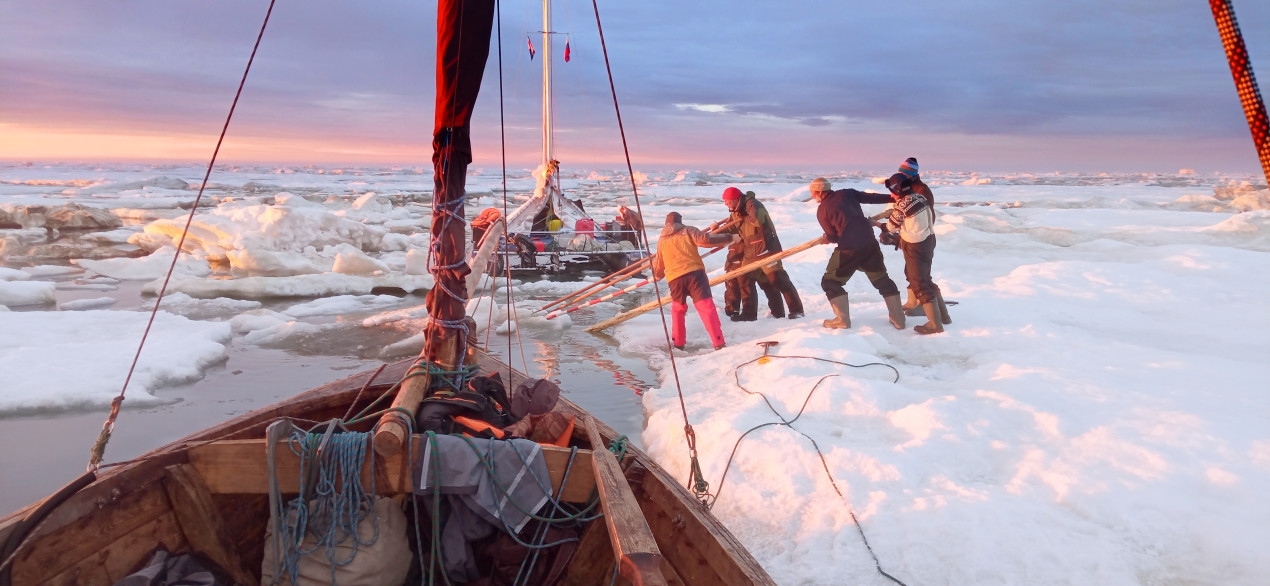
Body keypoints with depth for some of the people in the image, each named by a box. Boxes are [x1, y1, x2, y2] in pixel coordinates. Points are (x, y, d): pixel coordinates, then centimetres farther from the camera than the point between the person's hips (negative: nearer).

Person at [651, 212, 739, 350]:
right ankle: (718, 343, -14)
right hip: (694, 273, -3)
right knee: (706, 307, -6)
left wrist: (658, 275, 50)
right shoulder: (688, 231, 11)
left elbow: (657, 269, 27)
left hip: (675, 278, 3)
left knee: (677, 309, 23)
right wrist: (730, 238, 0)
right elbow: (706, 240, -6)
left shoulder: (661, 241, 21)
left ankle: (678, 343, 24)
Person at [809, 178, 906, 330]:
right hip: (870, 243, 5)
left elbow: (833, 236, 1)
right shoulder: (847, 193, 9)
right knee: (882, 280, 17)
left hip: (848, 249, -5)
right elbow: (871, 197, 7)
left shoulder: (822, 210, 0)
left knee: (830, 282, 13)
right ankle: (898, 319, 17)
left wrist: (827, 238, 22)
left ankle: (843, 319, 9)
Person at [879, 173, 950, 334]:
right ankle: (942, 315, 31)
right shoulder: (920, 197, 1)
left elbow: (892, 227, -8)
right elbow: (931, 216, 10)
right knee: (925, 279, 22)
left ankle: (935, 324, 4)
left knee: (919, 285, 0)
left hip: (915, 247, -9)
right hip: (928, 240, 9)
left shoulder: (901, 205, -22)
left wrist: (879, 225, 14)